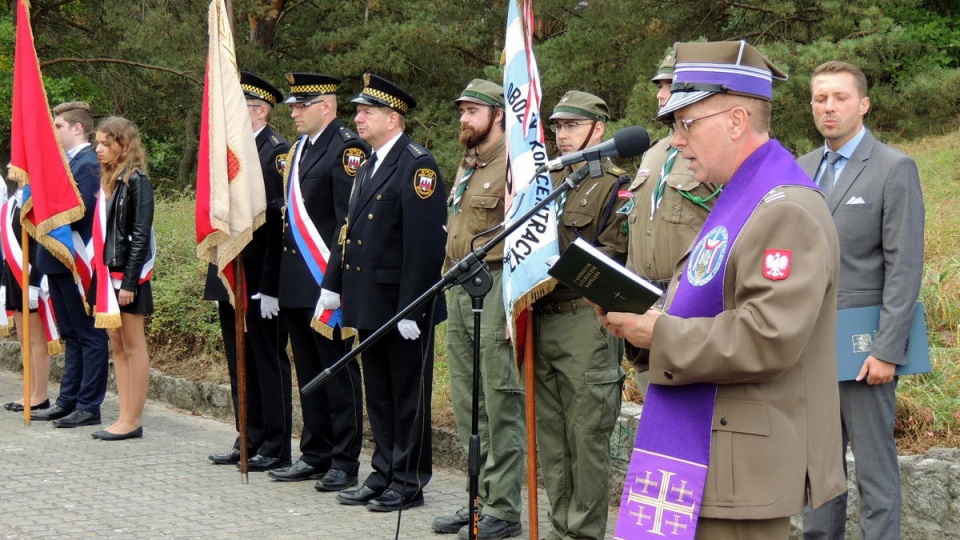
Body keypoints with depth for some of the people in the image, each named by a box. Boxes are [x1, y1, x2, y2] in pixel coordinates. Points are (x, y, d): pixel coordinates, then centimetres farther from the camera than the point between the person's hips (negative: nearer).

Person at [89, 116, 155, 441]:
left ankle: (133, 420, 3)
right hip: (107, 271, 9)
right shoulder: (106, 180, 14)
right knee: (116, 344, 10)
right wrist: (98, 274, 12)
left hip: (128, 273, -9)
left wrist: (130, 281, -19)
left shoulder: (136, 182, -11)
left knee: (133, 346, -2)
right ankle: (126, 416, 15)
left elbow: (141, 234, -16)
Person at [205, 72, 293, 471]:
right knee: (240, 363, 14)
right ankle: (249, 441, 23)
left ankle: (276, 447, 7)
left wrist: (270, 286, -21)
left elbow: (279, 223, -17)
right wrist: (218, 275, 16)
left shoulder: (277, 153, -12)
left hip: (260, 279, -9)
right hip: (231, 278, 9)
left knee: (269, 362, 0)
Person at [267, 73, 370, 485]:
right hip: (296, 282, 9)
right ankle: (315, 455, 23)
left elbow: (350, 217, -17)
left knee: (338, 370, -1)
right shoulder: (298, 148, 16)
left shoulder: (347, 148, -11)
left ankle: (344, 462, 5)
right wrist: (286, 274, 15)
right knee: (309, 372, 14)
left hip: (327, 281, -9)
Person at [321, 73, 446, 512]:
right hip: (368, 304, 9)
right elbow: (349, 230, 20)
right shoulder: (367, 166, 15)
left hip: (402, 304, -9)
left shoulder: (418, 166, -14)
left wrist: (411, 309, -21)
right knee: (378, 394, 15)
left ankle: (409, 483, 10)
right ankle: (384, 475, 25)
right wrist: (333, 284, 13)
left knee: (408, 395, 2)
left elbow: (424, 242, -19)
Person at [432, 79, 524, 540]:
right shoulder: (467, 166, 19)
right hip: (459, 291, 9)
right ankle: (480, 498, 22)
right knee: (467, 403, 13)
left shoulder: (514, 164, -10)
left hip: (496, 289, -9)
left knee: (500, 405, -4)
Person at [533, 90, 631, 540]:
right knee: (550, 435, 11)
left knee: (587, 435, -3)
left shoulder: (616, 187, -4)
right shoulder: (548, 181, 18)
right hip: (541, 322, 7)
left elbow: (611, 262, -12)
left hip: (585, 322, -7)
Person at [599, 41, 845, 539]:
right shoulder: (737, 199, 15)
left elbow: (768, 339, -26)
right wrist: (640, 319, 2)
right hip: (703, 452, 10)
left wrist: (659, 336, -19)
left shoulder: (787, 212, -17)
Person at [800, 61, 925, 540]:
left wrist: (887, 351, -16)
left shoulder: (894, 169, -7)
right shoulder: (802, 169, 13)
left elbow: (905, 267, -11)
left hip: (863, 348, -6)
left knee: (875, 468, -1)